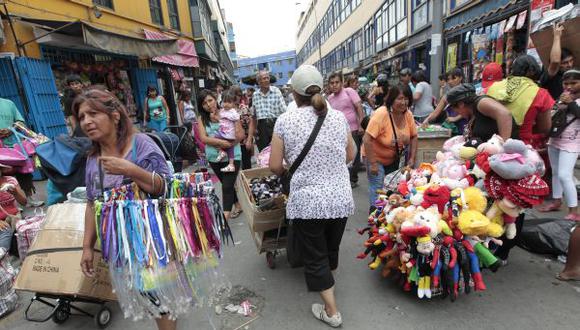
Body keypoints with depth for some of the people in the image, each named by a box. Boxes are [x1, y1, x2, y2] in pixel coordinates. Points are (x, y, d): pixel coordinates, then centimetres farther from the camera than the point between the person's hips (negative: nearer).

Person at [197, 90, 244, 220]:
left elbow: (241, 134, -9)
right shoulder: (202, 119, 1)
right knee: (227, 184, 19)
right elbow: (203, 138, -11)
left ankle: (225, 216, -6)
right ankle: (238, 205, 39)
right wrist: (221, 142, -24)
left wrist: (228, 145, -20)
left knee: (227, 186, -9)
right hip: (214, 157, 4)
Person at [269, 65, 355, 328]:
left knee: (315, 257, 14)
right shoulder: (339, 117, 1)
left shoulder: (285, 121, -9)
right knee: (331, 249, 26)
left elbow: (275, 166, -7)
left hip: (307, 202, -4)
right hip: (341, 199, 4)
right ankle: (328, 283, 50)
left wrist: (287, 172, 14)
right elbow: (351, 156, 10)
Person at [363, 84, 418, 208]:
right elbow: (367, 139, -29)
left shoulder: (408, 114, -8)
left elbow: (413, 137, 5)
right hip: (377, 158, -6)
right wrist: (373, 164, -28)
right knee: (378, 191, -8)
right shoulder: (381, 114, -27)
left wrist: (412, 158, -2)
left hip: (395, 158, 6)